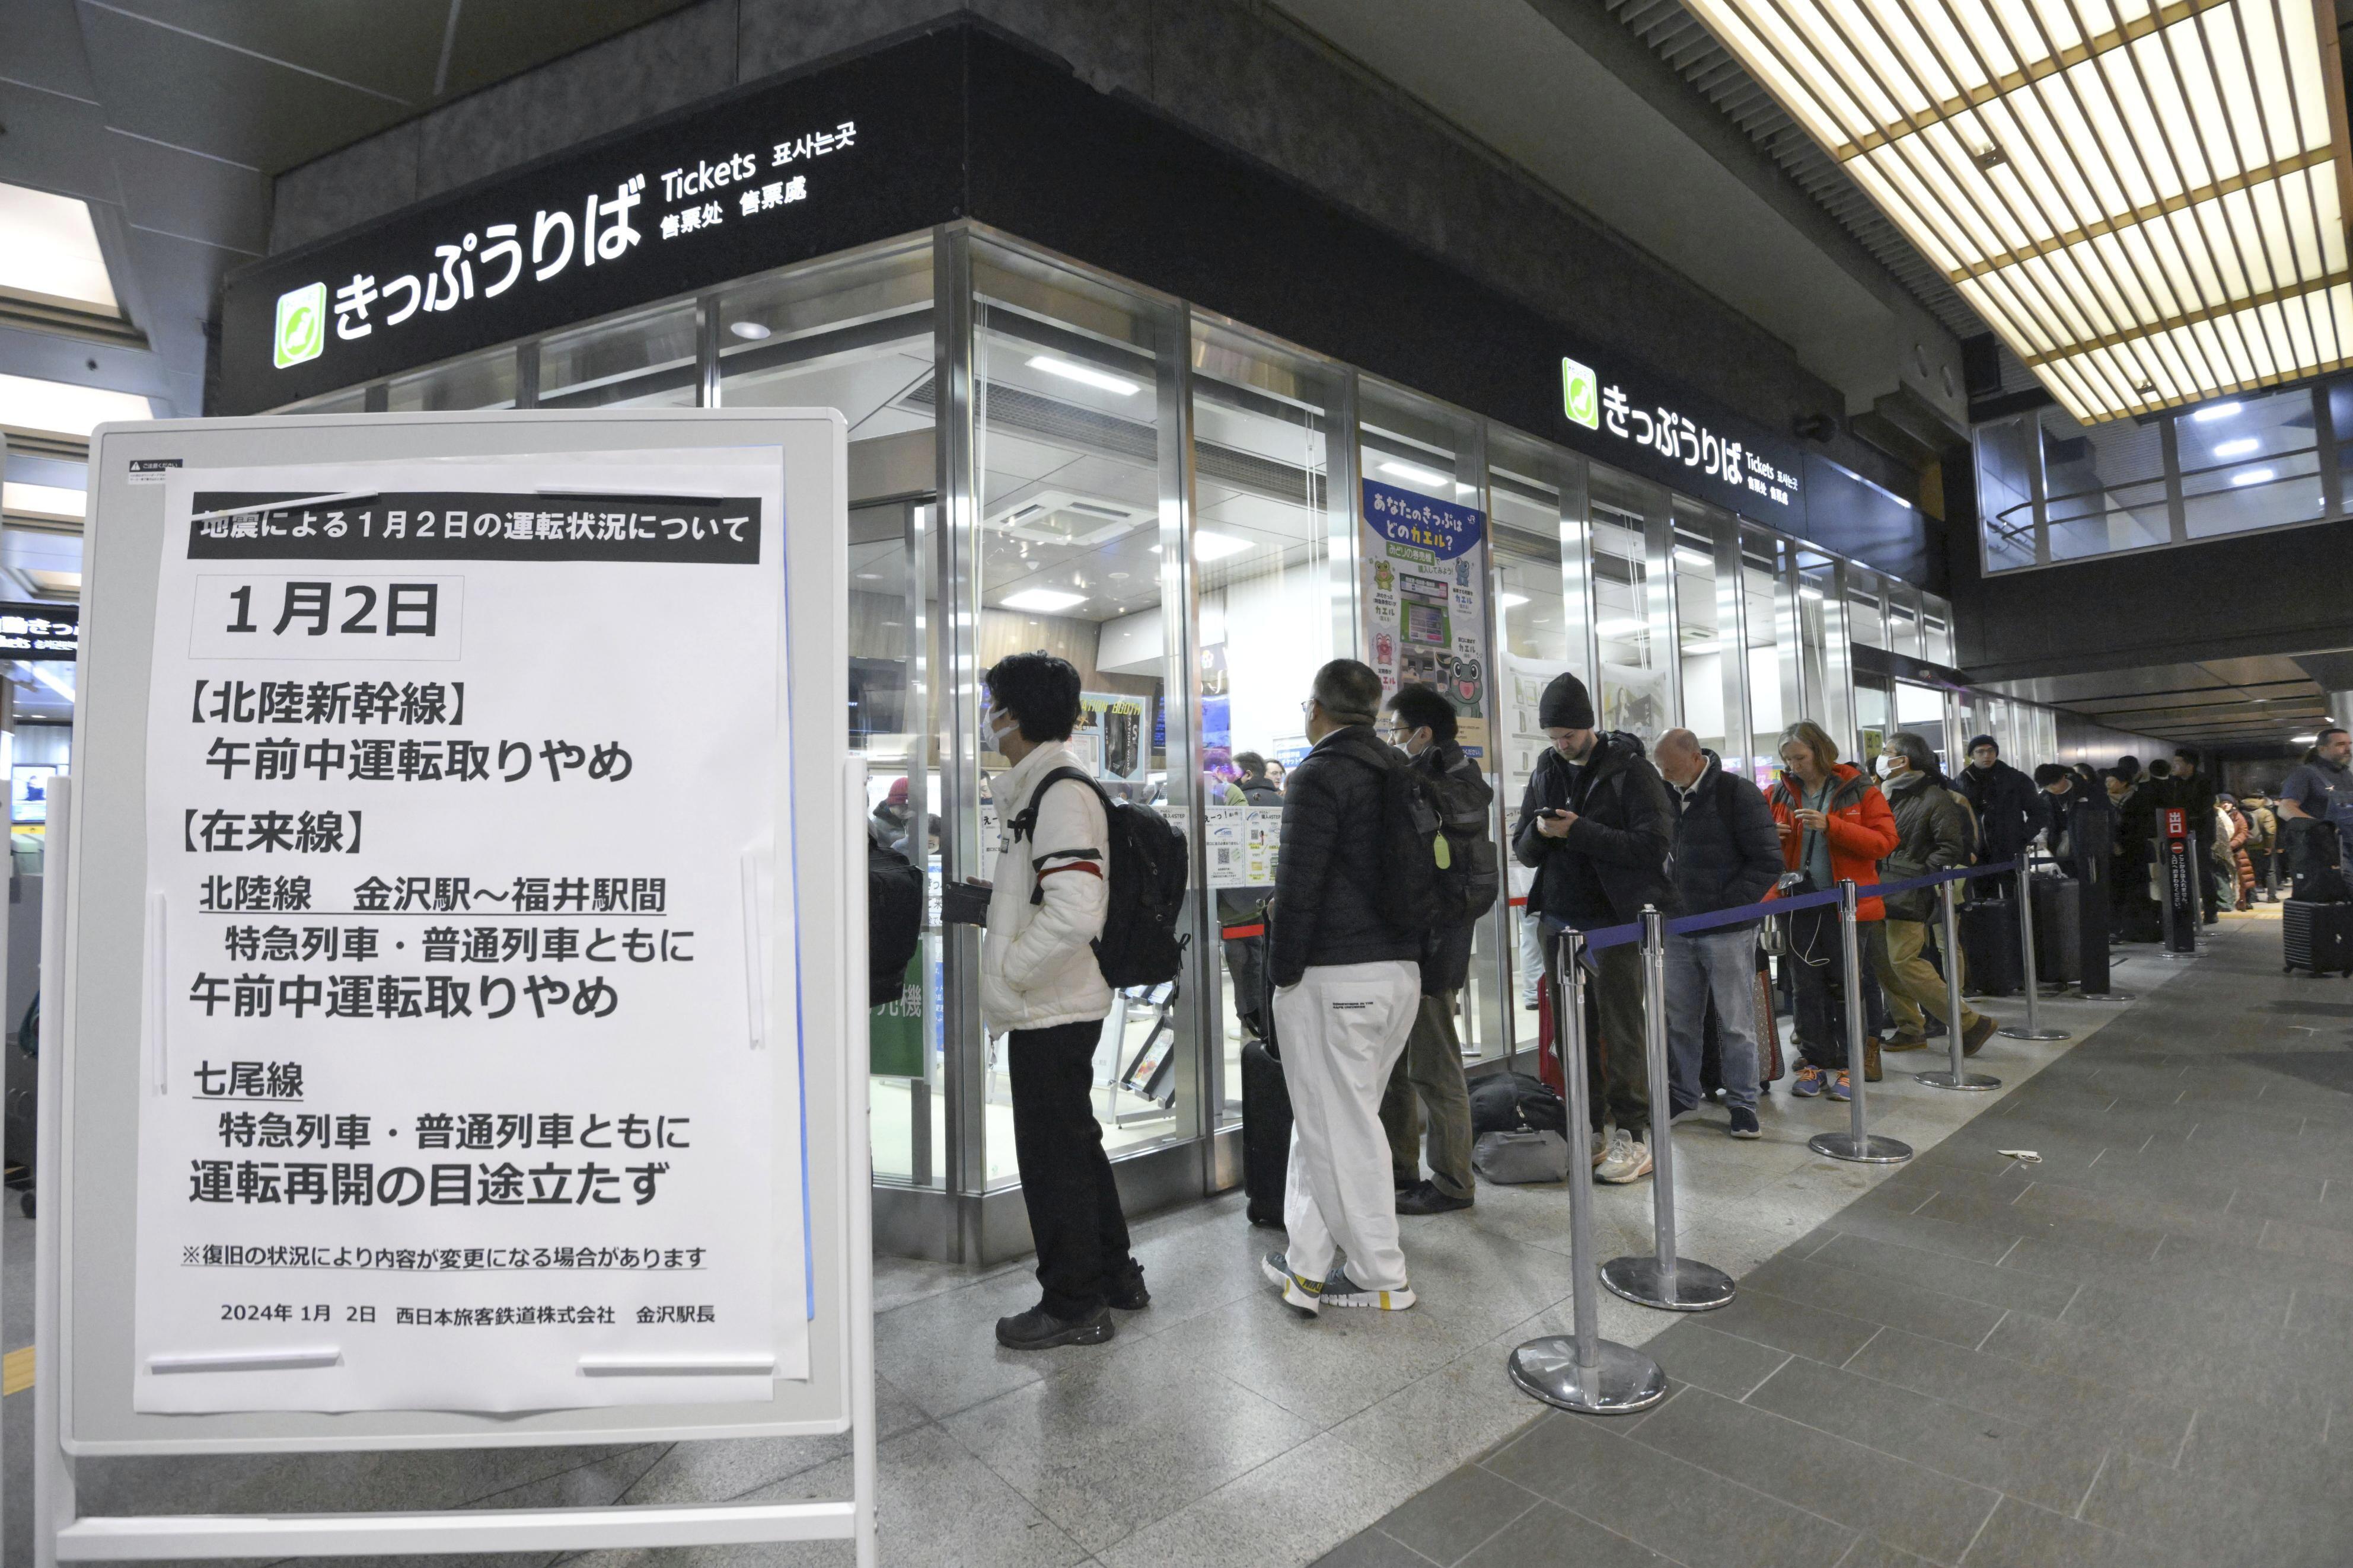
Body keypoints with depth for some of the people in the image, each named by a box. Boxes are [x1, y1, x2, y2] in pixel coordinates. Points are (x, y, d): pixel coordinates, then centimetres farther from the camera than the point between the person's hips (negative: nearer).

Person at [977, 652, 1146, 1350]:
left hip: (1051, 1012, -10)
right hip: (1053, 1007, 10)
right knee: (1075, 1144, 20)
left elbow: (1074, 911, -29)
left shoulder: (1060, 791, -18)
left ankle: (1073, 1304, 20)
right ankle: (1114, 1275, 36)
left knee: (1054, 1154, 3)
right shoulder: (1034, 787, 14)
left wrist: (1008, 971, -19)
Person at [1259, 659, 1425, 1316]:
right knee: (1323, 1118, 17)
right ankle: (1307, 1266, 24)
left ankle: (1382, 1278, 17)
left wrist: (1282, 971, -9)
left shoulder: (1320, 775, -12)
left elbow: (1299, 885, -17)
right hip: (1401, 970, 8)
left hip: (1332, 978, -8)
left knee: (1343, 1128, 5)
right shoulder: (1400, 773, 12)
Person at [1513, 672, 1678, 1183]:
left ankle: (1632, 1136, 9)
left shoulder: (1631, 770, -5)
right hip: (1560, 919, 6)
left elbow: (1655, 844, -15)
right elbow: (1523, 851, 13)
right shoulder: (1546, 773, 12)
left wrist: (1579, 831, -19)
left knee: (1621, 1031, -2)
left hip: (1616, 920, -5)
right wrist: (1539, 832, -10)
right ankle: (1589, 1132, 19)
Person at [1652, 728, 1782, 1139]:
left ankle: (1743, 1105, 16)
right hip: (1679, 929, 5)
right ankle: (1681, 1097, 25)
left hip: (1727, 929, -5)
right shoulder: (1668, 795, 5)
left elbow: (1769, 862, -11)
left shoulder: (1737, 793, -10)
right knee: (1680, 1020, 12)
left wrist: (1726, 904, -14)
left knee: (1735, 1024, 3)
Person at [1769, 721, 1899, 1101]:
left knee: (1851, 989, 4)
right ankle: (1815, 1063, 18)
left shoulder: (1859, 790, -2)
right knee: (1808, 988, 8)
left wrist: (1831, 825, -20)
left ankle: (1850, 1068, 15)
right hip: (1801, 905, 3)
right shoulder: (1781, 793, 7)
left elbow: (1884, 841, -10)